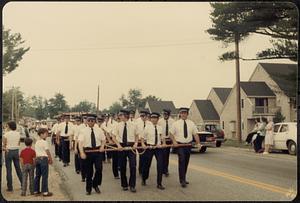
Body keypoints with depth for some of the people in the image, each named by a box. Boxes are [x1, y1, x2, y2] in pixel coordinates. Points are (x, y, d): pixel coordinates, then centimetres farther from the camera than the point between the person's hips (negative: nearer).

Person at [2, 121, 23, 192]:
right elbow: (18, 144, 7)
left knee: (9, 169, 3)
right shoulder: (18, 133, 2)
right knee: (18, 168, 13)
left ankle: (10, 187, 5)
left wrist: (5, 148, 11)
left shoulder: (6, 134, -11)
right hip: (16, 151, 4)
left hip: (8, 151, -4)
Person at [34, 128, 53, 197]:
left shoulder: (37, 142, 13)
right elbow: (47, 152, -9)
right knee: (44, 176, -4)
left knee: (37, 175, 13)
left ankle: (36, 191, 19)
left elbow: (36, 152, 14)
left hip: (37, 159, 8)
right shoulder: (44, 142, -10)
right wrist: (50, 159, 1)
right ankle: (45, 192, -2)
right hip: (44, 158, -8)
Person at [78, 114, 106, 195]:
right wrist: (82, 153, -20)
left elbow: (103, 140, 13)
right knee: (89, 171, 6)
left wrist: (102, 146, -7)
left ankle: (95, 185, 14)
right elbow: (80, 142, -8)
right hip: (87, 151, -1)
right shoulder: (83, 131, -2)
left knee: (99, 168, -11)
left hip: (98, 151, 1)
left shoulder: (99, 130, 6)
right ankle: (88, 189, 22)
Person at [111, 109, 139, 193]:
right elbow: (113, 136, 4)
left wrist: (136, 143, -6)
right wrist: (118, 145, -9)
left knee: (133, 166, -5)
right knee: (122, 167, 8)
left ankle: (132, 185, 6)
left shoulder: (133, 125, -1)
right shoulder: (118, 125, 0)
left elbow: (136, 135, 10)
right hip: (121, 146, 1)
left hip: (131, 146, -1)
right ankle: (124, 185, 23)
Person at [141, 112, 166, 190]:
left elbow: (162, 137, 13)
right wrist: (143, 144, -11)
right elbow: (143, 137, 3)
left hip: (159, 148, 2)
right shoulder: (147, 127, -3)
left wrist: (164, 144, -3)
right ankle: (144, 179, 37)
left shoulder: (160, 128, 4)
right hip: (149, 147, -2)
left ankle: (159, 183, 5)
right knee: (147, 164, 10)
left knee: (160, 165, -6)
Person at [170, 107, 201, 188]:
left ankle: (184, 178, 26)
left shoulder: (191, 123, 7)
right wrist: (174, 141, -15)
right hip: (179, 145, -4)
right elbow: (171, 133, 1)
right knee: (182, 162, -14)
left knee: (186, 162, 12)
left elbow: (195, 134, 4)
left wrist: (198, 143, -8)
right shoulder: (176, 124, 0)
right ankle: (182, 180, -11)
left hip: (188, 144, 4)